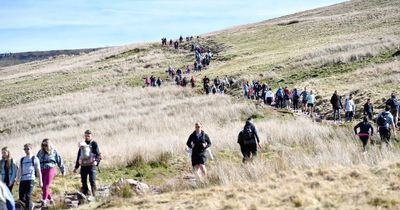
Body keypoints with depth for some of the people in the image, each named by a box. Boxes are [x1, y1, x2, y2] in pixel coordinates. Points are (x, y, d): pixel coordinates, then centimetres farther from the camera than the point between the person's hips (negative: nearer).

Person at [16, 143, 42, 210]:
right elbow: (19, 170, 17)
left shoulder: (34, 159, 6)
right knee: (21, 197, 3)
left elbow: (38, 171, 5)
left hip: (30, 179, -5)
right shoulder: (22, 159, 18)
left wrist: (40, 181, 1)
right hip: (23, 180, 5)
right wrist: (17, 179, 3)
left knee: (28, 196, -13)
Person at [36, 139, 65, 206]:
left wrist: (63, 170, 12)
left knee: (46, 186, -13)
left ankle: (44, 200, -10)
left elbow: (60, 161, 9)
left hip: (50, 169, -4)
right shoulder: (40, 152, 10)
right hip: (42, 170, 4)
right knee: (43, 187, 5)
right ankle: (50, 199, 23)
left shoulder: (54, 151, 2)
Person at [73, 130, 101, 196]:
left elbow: (98, 154, -8)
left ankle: (94, 195, -6)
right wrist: (76, 167, 23)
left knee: (92, 181, -11)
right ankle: (85, 194, 14)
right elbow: (79, 156, 23)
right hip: (83, 166, 5)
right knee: (83, 181, 5)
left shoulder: (94, 144, 1)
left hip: (91, 165, -5)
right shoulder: (82, 144, 16)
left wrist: (96, 161, -28)